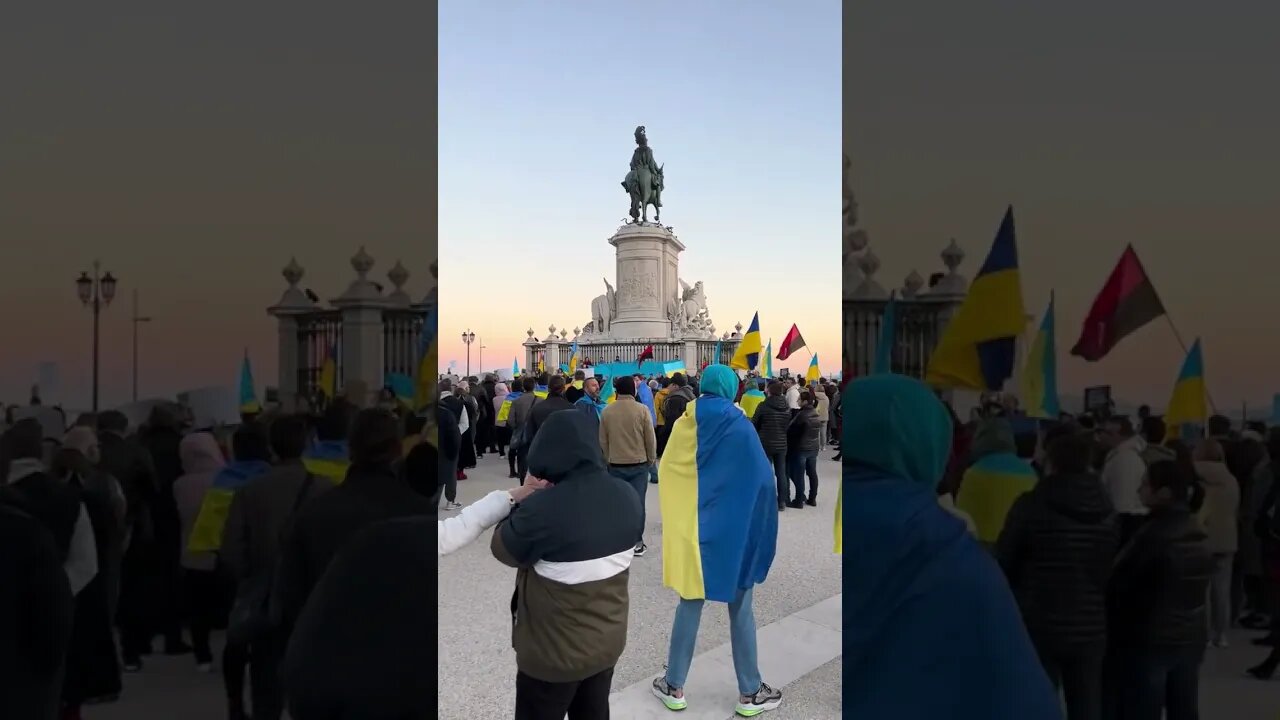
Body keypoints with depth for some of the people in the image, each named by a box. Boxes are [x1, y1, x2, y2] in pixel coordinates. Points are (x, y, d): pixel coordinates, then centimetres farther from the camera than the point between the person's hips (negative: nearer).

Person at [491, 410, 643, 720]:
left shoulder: (543, 508, -31)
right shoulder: (627, 496, -10)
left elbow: (504, 550, -13)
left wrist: (527, 496, -4)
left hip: (554, 653, -5)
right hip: (609, 640, 5)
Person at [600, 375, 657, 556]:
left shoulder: (607, 411, -3)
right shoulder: (642, 410, -11)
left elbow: (602, 441, 4)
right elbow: (650, 438, -6)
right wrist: (651, 459, 9)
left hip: (615, 465, 2)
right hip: (639, 464, -2)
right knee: (637, 502, 3)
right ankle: (637, 542, 6)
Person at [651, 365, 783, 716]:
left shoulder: (685, 425, -3)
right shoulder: (741, 428, -12)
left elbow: (665, 473, 5)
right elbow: (762, 480, -12)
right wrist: (758, 534, -1)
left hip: (692, 529, 3)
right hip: (733, 532, -2)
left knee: (689, 606, 12)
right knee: (741, 610, 9)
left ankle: (674, 687, 20)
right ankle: (750, 693, 20)